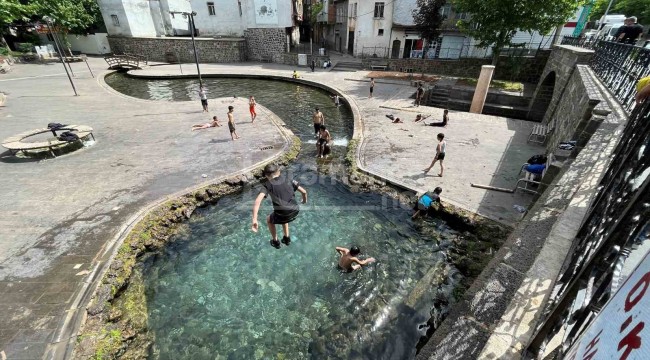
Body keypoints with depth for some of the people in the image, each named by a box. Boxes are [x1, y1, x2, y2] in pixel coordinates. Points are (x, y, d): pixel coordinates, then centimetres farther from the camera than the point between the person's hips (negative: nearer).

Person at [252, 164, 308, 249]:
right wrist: (305, 200, 33)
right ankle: (287, 238, 46)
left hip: (282, 215, -3)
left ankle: (275, 242, 43)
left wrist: (254, 220, -16)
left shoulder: (267, 185, 4)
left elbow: (257, 201, -12)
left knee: (269, 219, 32)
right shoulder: (288, 179, 11)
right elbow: (304, 191, 11)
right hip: (295, 212, 4)